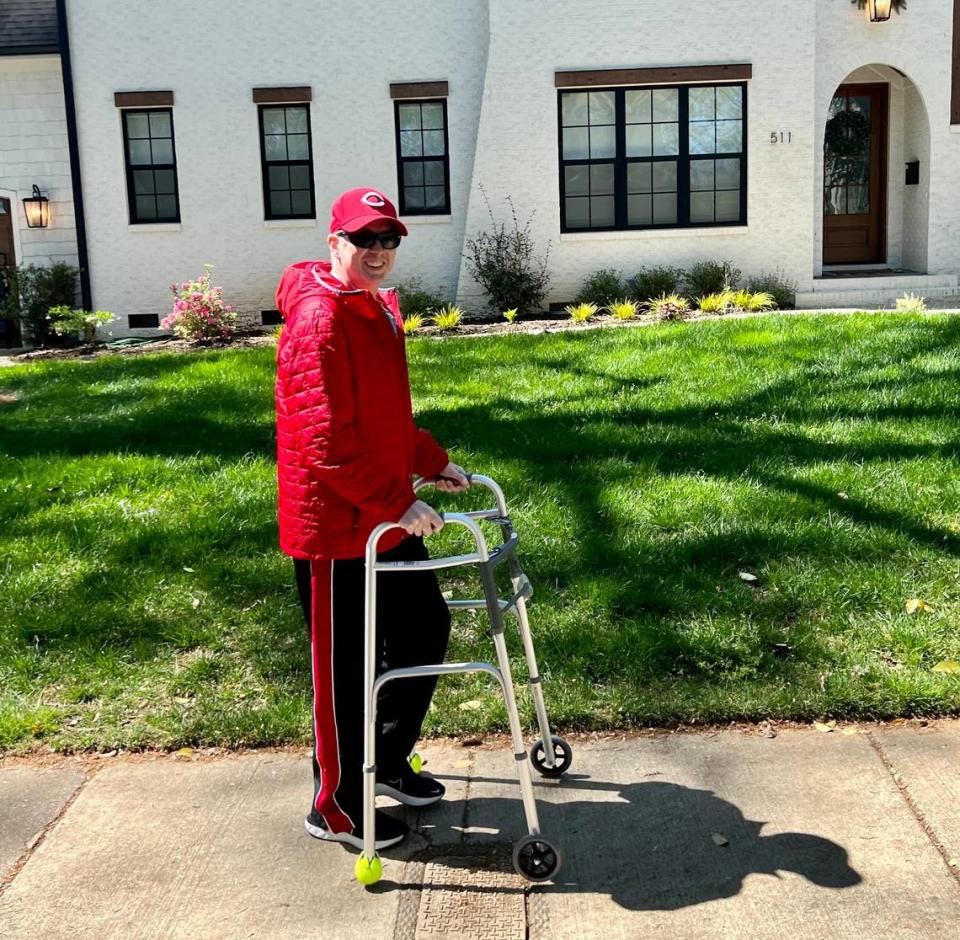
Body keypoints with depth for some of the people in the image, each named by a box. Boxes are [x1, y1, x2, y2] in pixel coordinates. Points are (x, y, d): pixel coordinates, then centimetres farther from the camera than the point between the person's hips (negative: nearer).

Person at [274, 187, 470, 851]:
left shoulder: (378, 310, 13)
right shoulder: (319, 319, -19)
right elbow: (326, 440, -27)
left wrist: (433, 463, 17)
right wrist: (397, 504, -28)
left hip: (389, 519, 10)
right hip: (337, 526, -10)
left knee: (426, 627, 19)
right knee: (346, 669, 3)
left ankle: (390, 761, 38)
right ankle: (337, 808, 22)